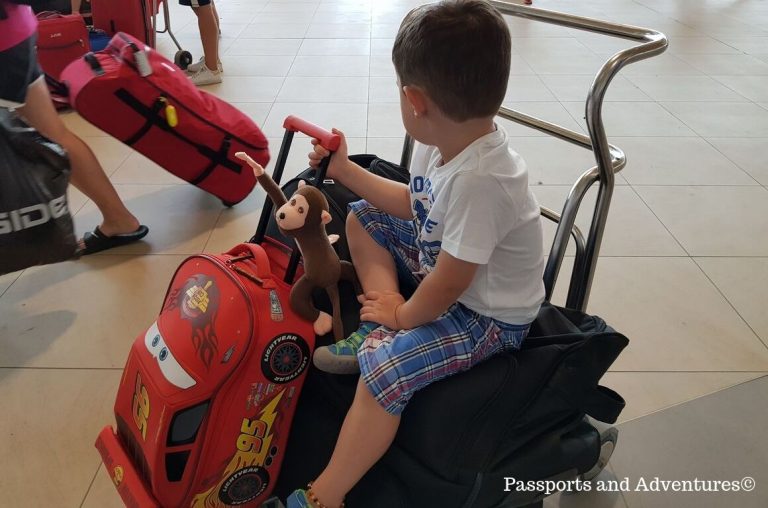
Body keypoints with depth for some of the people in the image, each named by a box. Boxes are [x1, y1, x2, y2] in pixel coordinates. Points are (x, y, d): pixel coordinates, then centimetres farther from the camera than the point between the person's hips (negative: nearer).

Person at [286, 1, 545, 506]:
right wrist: (345, 170, 9)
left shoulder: (480, 179, -37)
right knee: (364, 219, 13)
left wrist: (405, 315, -9)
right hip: (443, 264, 10)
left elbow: (448, 283, -28)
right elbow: (413, 203, 11)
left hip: (489, 316, -9)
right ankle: (378, 331, 6)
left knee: (384, 368, -26)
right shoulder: (445, 143, -9)